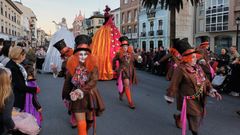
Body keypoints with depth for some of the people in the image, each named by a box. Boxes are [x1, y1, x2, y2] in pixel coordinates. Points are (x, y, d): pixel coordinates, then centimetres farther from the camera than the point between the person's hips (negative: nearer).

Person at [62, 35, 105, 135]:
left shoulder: (93, 65, -11)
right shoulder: (72, 66, -8)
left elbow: (94, 81, -19)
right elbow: (67, 82, 3)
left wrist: (82, 90, -29)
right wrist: (66, 96, 12)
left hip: (90, 96, 1)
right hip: (77, 97, -1)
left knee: (90, 120, 20)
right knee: (81, 124, -5)